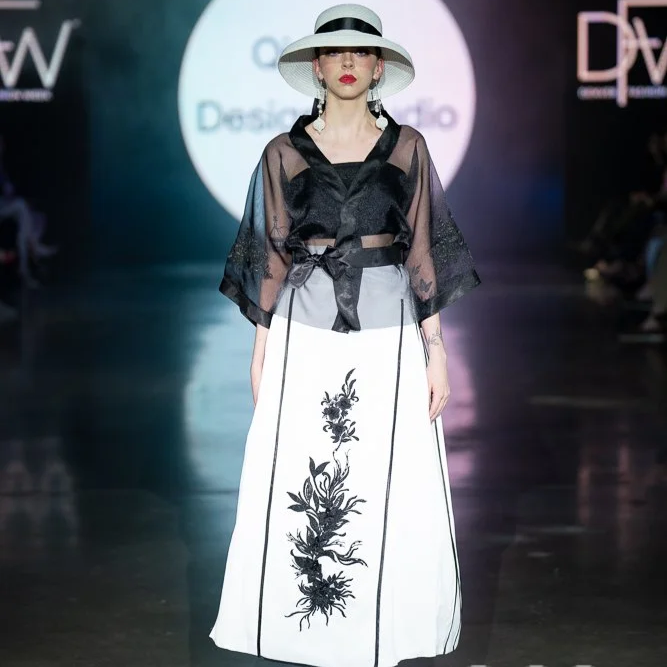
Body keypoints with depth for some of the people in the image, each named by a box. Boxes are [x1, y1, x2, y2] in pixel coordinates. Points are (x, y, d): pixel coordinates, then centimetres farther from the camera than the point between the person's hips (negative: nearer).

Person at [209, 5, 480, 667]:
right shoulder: (285, 154, 4)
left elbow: (422, 249, 5)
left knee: (396, 498, -1)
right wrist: (261, 349, 5)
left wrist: (436, 348, 1)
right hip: (305, 333, 0)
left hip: (388, 331, 0)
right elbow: (272, 254, 7)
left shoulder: (405, 147, 4)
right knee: (298, 493, -2)